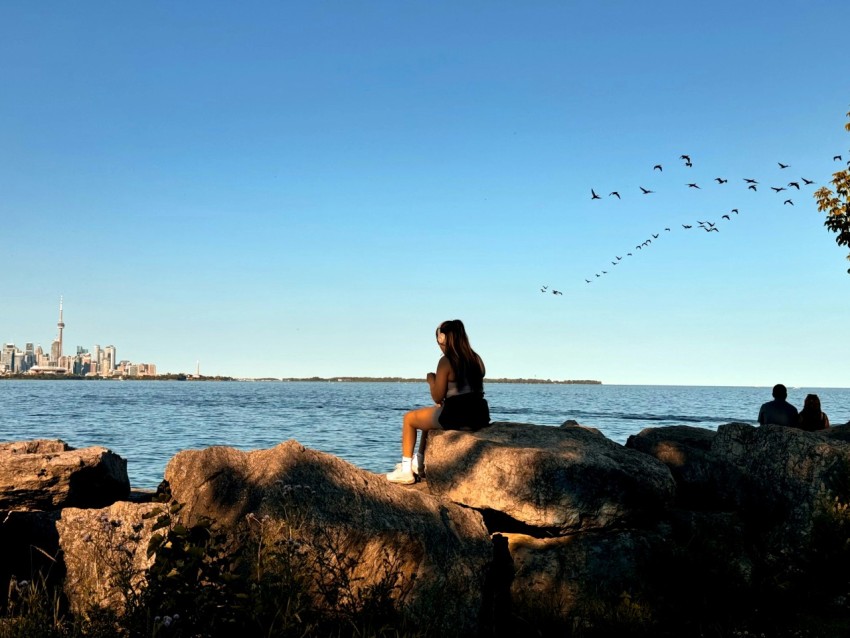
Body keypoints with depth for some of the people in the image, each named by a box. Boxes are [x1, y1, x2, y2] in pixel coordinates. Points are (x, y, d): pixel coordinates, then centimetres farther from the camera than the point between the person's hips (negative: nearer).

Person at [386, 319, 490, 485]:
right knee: (430, 416, 34)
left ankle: (406, 471, 18)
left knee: (409, 418, 15)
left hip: (456, 417, -8)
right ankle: (419, 463, 45)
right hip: (480, 416, 8)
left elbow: (437, 397, -8)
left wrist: (431, 380, 9)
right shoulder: (476, 359, 10)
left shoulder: (446, 361, -12)